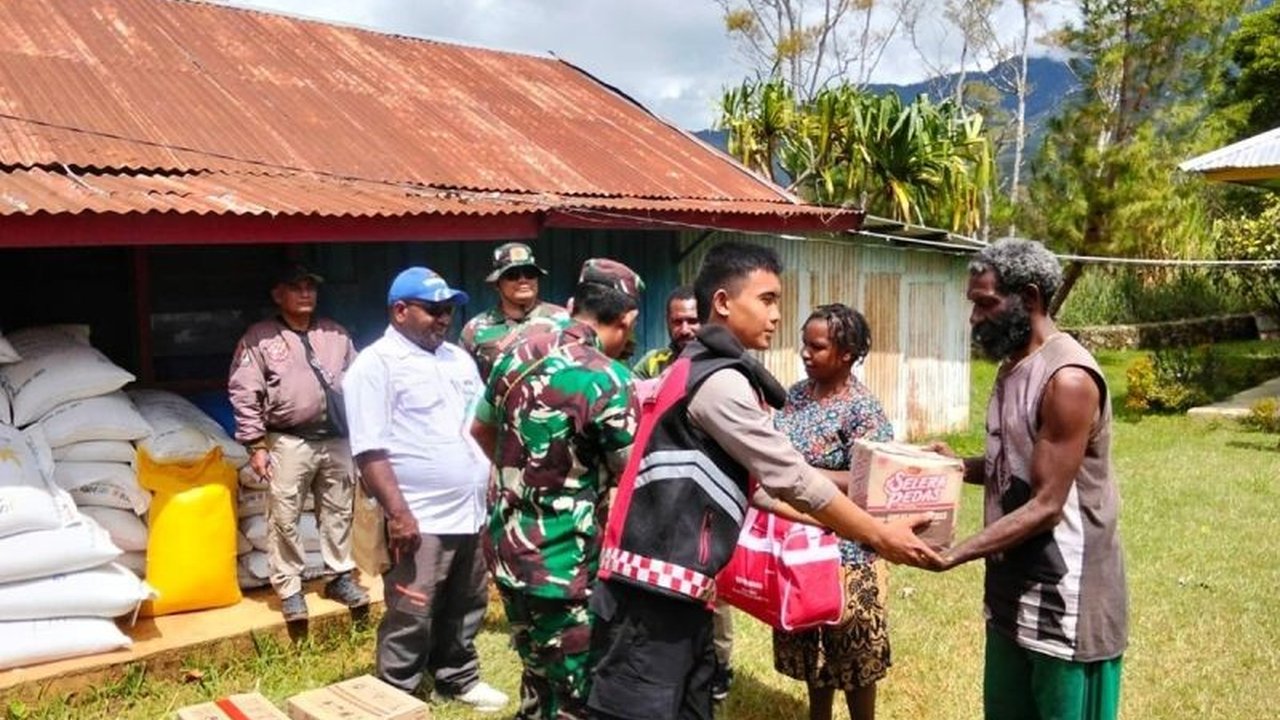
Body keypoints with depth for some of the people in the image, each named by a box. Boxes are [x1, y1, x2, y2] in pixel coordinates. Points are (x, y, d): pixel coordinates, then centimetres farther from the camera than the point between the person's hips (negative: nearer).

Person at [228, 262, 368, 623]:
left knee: (338, 512, 13)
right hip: (289, 443, -4)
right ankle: (289, 589, 13)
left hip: (337, 439, 4)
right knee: (284, 518, 1)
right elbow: (243, 393, -5)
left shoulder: (336, 333, 11)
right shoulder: (259, 337, -2)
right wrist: (257, 444, -9)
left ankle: (341, 577, 27)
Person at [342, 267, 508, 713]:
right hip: (420, 520, -7)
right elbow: (370, 451, -16)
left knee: (465, 608, 20)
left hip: (469, 513, 8)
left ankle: (458, 679, 37)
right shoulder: (376, 364, -10)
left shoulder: (458, 358, 14)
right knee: (411, 619, 1)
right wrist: (398, 514, -21)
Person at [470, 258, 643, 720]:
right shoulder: (608, 380, -19)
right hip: (565, 568, -7)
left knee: (539, 680, 25)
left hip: (508, 552, 7)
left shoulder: (519, 355, 2)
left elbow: (481, 429, 18)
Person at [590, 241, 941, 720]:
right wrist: (882, 538, -4)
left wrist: (826, 523, 20)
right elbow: (792, 478, -12)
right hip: (653, 593, -10)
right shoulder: (718, 381, -15)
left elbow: (753, 478, 21)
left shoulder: (701, 370, 17)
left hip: (674, 591, 10)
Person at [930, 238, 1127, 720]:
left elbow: (1046, 506, -23)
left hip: (1066, 602, -9)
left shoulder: (1068, 379, -21)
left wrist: (950, 556, -28)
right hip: (1013, 588, 9)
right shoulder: (1012, 367, 8)